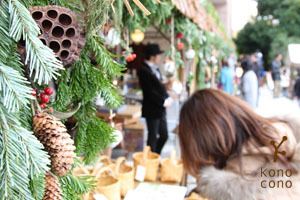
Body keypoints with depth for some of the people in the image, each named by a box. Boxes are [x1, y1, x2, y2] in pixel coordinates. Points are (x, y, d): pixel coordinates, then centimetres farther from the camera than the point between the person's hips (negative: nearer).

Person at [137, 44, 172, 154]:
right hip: (152, 110, -9)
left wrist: (168, 98, 1)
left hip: (161, 109, 9)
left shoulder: (155, 68, 11)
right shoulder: (144, 71, -17)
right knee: (153, 137, 4)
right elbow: (150, 93, -20)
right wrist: (164, 102, -16)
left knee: (164, 136, 15)